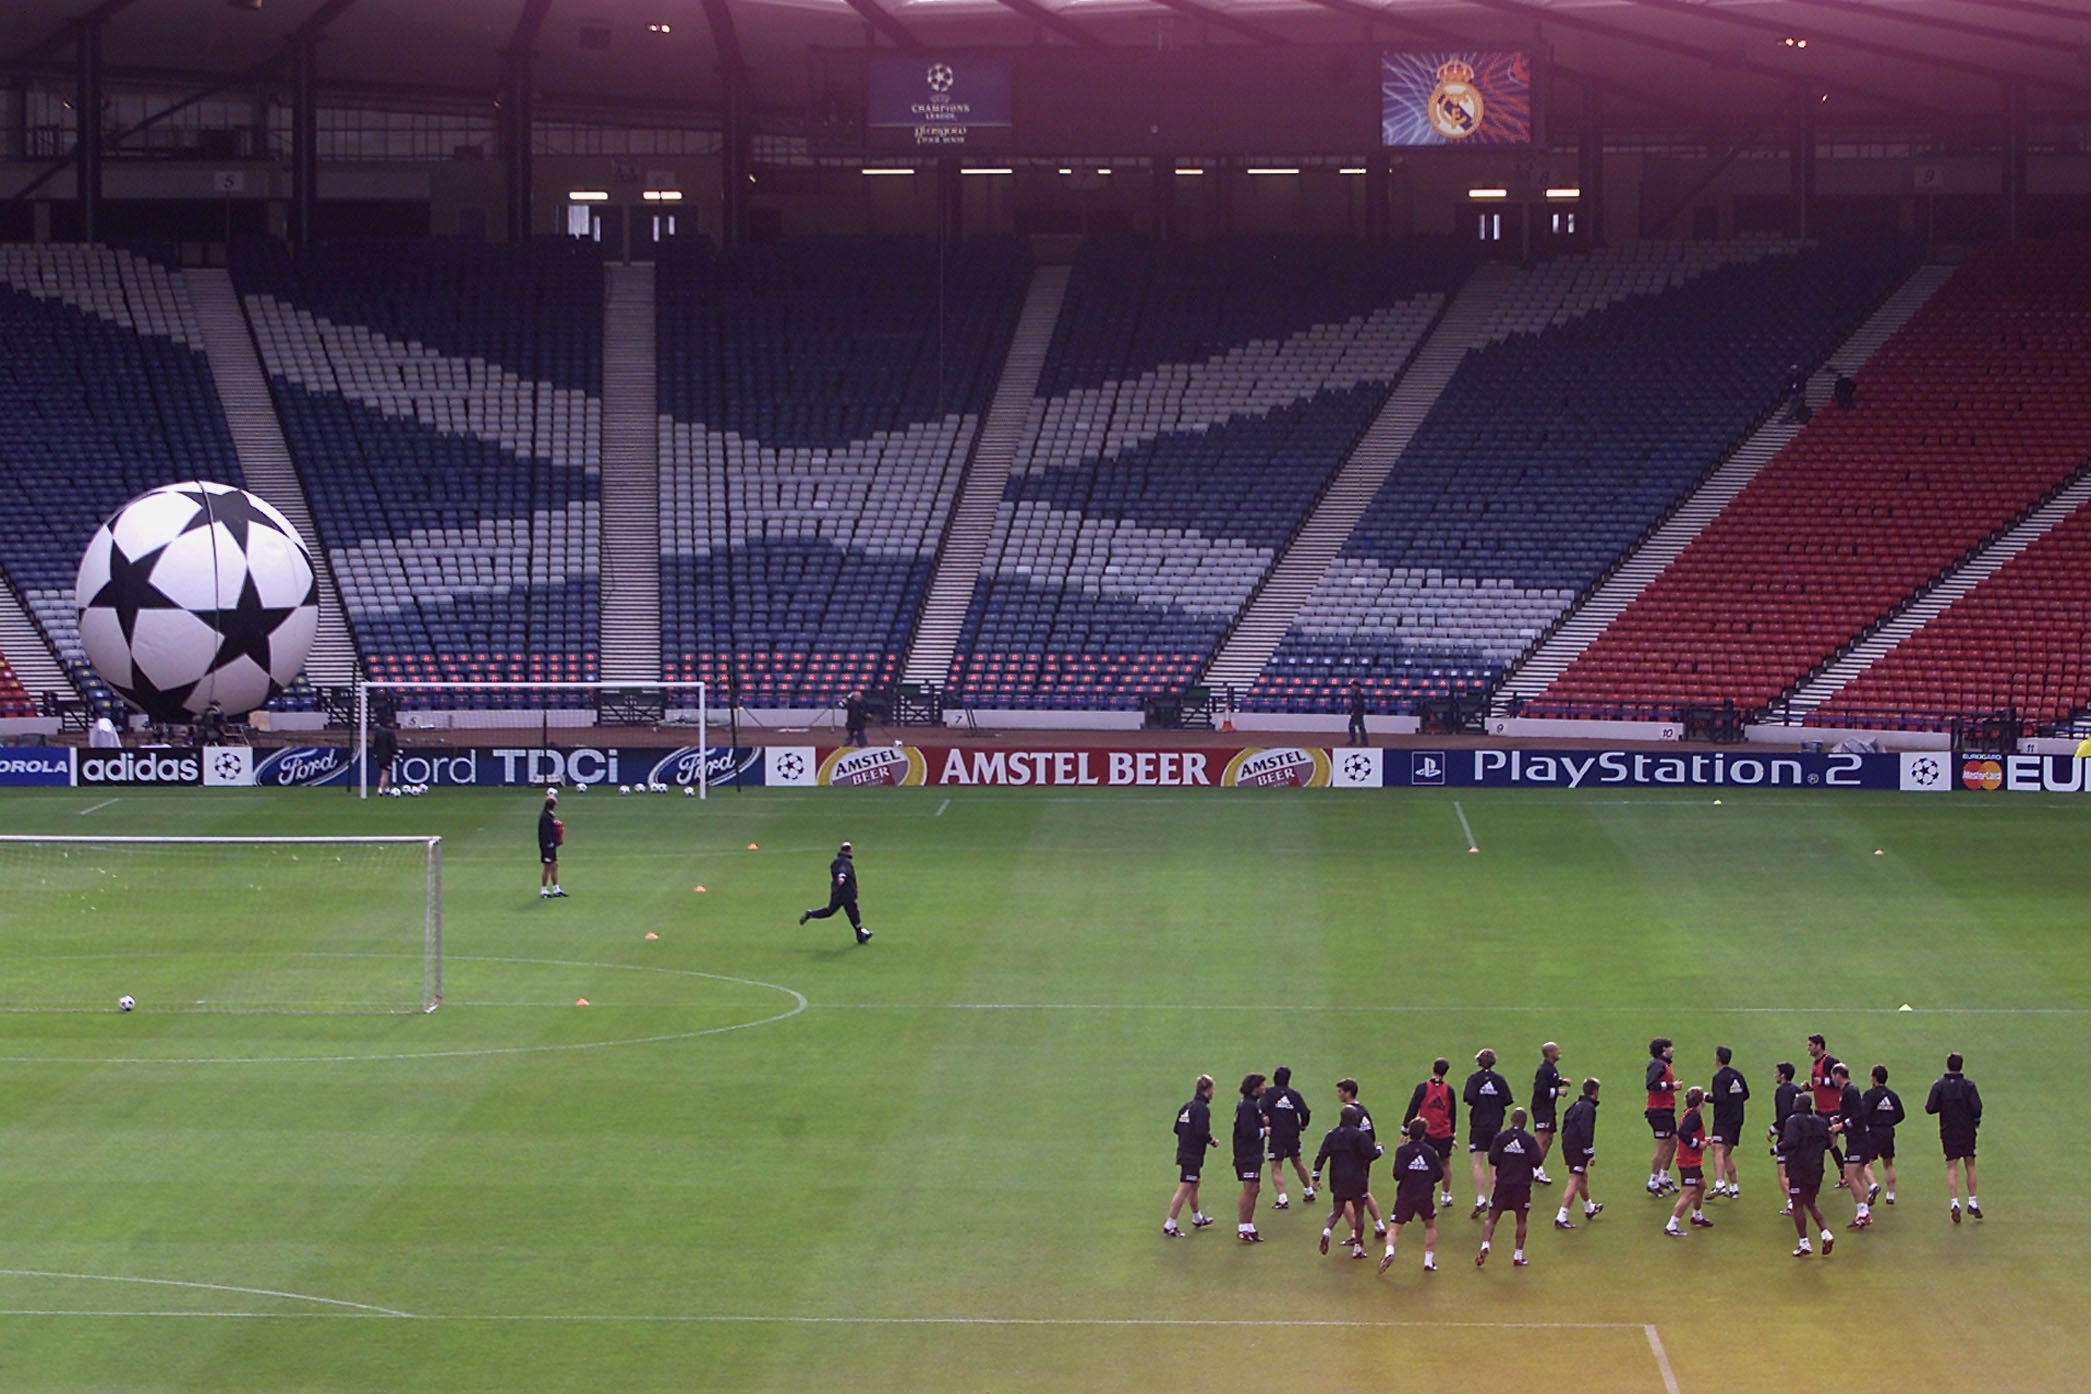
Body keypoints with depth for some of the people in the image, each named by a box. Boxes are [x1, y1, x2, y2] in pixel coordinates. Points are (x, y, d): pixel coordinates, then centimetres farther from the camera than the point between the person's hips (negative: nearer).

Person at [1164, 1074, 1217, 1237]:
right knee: (1184, 1190, -6)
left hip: (1184, 1152, 10)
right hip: (1193, 1155, -10)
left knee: (1194, 1186, 25)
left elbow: (1177, 1128, 13)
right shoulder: (1202, 1108, -17)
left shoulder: (1187, 1107, 10)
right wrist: (1212, 1142, -8)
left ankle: (1197, 1218, 42)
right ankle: (1169, 1225, -6)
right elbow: (1202, 1131, -24)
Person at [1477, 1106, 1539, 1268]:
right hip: (1522, 1185, -1)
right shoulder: (1530, 1140, -5)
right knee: (1521, 1221, 12)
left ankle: (1485, 1247, -16)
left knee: (1492, 1219, 5)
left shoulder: (1500, 1137, -2)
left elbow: (1492, 1159, -6)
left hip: (1503, 1183, 1)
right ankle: (1518, 1256, 11)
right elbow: (1536, 1160, -8)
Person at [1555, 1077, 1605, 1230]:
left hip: (1568, 1147, 10)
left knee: (1584, 1177, 27)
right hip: (1578, 1149, -10)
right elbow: (1586, 1133, -23)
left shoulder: (1575, 1105, 12)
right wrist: (1591, 1153, -18)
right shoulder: (1589, 1108, -17)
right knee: (1574, 1183, -7)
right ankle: (1561, 1218, -11)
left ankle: (1589, 1208, 46)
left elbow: (1565, 1127, 18)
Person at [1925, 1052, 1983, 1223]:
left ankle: (1955, 1202, -12)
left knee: (1952, 1168, 2)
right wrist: (1977, 1121, 7)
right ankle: (1972, 1203, 14)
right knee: (1970, 1165, 13)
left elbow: (1930, 1108, -8)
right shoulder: (1968, 1085, -7)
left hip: (1948, 1132, 0)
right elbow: (1976, 1108, -12)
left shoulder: (1939, 1085, -5)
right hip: (1967, 1131, 0)